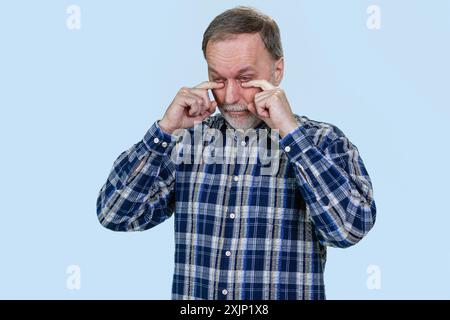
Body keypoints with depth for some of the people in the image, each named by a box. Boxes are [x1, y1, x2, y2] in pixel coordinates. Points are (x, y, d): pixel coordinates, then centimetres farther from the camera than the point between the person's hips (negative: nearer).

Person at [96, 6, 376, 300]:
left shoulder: (324, 142, 0)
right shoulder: (185, 142, 7)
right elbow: (115, 215, 2)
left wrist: (290, 131, -15)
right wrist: (165, 129, -6)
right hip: (193, 299, 2)